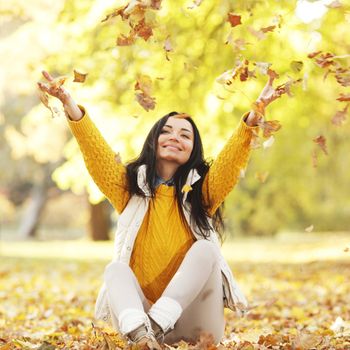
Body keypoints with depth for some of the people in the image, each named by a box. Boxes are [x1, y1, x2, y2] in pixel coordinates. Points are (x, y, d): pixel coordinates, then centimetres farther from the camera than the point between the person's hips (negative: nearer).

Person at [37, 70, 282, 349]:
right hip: (140, 308, 1)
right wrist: (69, 103, -20)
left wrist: (255, 114, -25)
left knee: (205, 249, -22)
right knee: (116, 269, -25)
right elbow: (96, 151, -5)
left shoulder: (202, 189, 8)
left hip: (191, 319, 0)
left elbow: (232, 159, -8)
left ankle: (157, 322, -39)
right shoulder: (130, 186, 9)